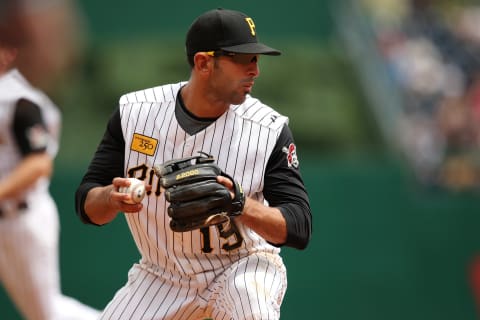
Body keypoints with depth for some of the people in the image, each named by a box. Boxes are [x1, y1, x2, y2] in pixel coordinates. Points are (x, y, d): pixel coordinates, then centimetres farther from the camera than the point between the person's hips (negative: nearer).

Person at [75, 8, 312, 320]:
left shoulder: (269, 130, -16)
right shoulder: (135, 112, -10)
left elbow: (298, 228, -19)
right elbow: (87, 206, -7)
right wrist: (111, 198, -31)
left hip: (242, 266, -2)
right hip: (161, 277, 2)